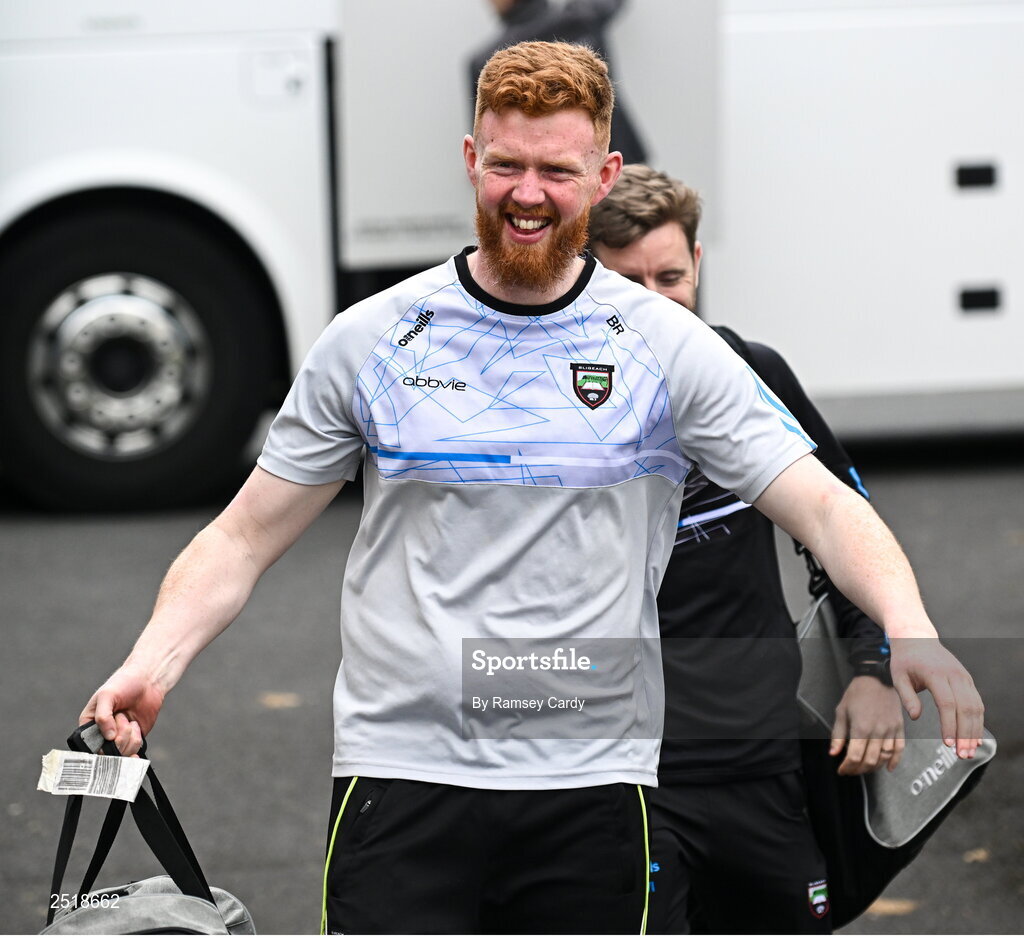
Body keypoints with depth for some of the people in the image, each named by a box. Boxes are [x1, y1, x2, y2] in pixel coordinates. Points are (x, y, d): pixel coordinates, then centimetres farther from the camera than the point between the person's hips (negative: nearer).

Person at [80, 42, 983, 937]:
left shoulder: (668, 349, 2)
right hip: (404, 773, 0)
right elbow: (244, 538, 8)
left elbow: (824, 506, -3)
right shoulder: (369, 341, 5)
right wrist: (153, 663, -10)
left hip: (591, 785, 1)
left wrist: (910, 630, -23)